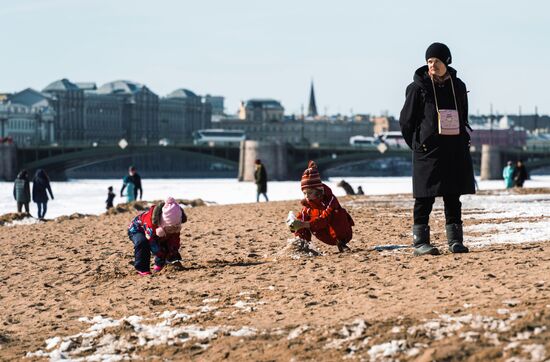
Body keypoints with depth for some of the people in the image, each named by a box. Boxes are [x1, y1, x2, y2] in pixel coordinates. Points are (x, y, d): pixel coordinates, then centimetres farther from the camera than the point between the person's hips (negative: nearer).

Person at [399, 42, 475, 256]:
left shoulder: (458, 86, 10)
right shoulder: (418, 87, -3)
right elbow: (406, 120, 1)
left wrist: (462, 142, 13)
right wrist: (418, 146, 1)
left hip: (455, 150, 4)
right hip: (428, 151, -4)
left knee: (453, 196, 7)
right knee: (425, 197, -4)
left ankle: (455, 240, 12)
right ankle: (420, 241, -1)